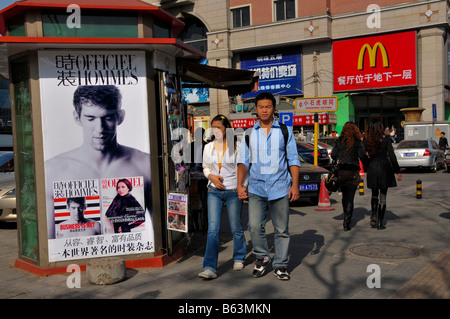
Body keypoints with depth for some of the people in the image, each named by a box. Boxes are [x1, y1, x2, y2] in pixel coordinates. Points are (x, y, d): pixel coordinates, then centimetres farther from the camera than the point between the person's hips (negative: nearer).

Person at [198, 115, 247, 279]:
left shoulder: (236, 146, -2)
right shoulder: (208, 147, 7)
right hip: (214, 191, 2)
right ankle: (209, 268, -8)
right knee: (212, 230, -7)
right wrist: (211, 176, -3)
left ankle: (239, 259, 30)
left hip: (233, 191, -2)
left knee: (236, 228, 8)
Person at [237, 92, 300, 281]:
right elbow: (243, 161, 9)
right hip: (256, 187, 1)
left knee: (282, 229, 4)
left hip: (280, 187, 0)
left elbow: (293, 160, 7)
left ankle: (280, 265, 18)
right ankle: (262, 257, 13)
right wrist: (240, 184, -2)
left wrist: (295, 184, -4)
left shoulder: (285, 132, 8)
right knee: (255, 226, -11)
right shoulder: (248, 133, 10)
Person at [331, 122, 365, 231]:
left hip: (341, 171, 2)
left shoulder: (339, 141, 0)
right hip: (353, 172, -2)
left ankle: (347, 219, 29)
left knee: (344, 196, 18)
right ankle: (347, 223, -2)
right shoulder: (357, 142, -5)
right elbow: (362, 155, -7)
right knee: (350, 198, 1)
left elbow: (333, 155, -3)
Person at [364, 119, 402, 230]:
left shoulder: (367, 141, 1)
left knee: (374, 194, 20)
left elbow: (366, 157, 2)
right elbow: (392, 156, -9)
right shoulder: (385, 139, -7)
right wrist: (397, 171, -5)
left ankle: (373, 216, 5)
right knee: (383, 196, 5)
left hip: (372, 169, 2)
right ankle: (380, 222, 6)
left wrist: (367, 170, 14)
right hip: (384, 169, -2)